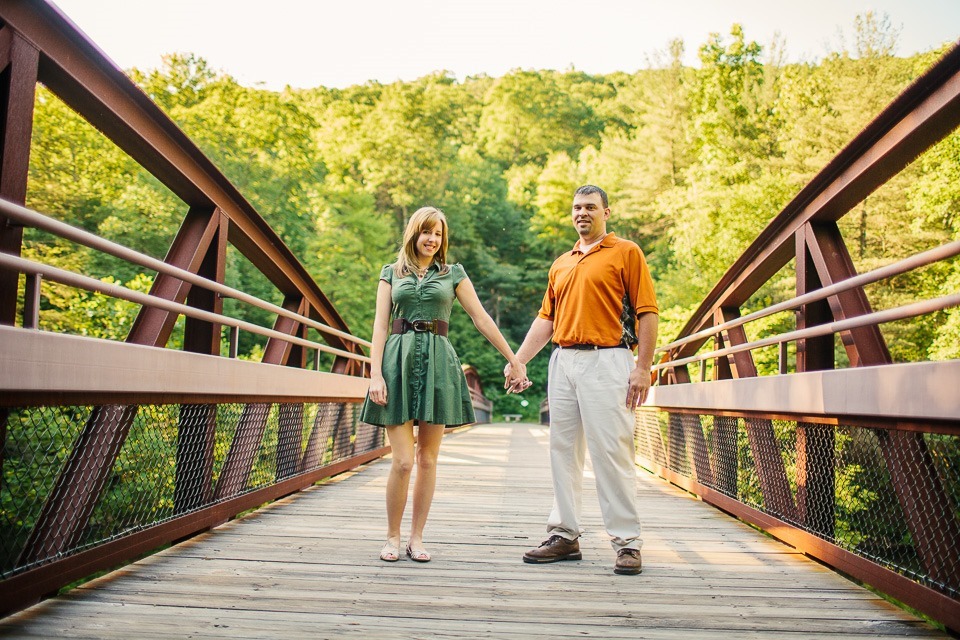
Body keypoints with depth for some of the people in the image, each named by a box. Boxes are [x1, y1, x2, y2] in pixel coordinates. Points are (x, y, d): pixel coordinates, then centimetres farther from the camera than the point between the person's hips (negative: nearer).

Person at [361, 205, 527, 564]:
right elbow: (380, 326, 6)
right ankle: (392, 537, 12)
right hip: (399, 360, -1)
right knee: (403, 461, -6)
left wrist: (513, 360, 8)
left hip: (437, 362, 1)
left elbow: (481, 319, 11)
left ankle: (416, 537, 16)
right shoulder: (391, 273, 13)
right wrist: (376, 373, -6)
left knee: (427, 459, 4)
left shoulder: (453, 273, 13)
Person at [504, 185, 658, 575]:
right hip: (563, 362, 6)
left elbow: (647, 313, -3)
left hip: (606, 360, -6)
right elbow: (546, 318, 19)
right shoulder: (561, 264, 21)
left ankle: (627, 543, 2)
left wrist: (643, 368, -12)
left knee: (612, 451, -7)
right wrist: (517, 361, 9)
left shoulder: (626, 253, 4)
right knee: (562, 451, 7)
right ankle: (564, 535, 16)